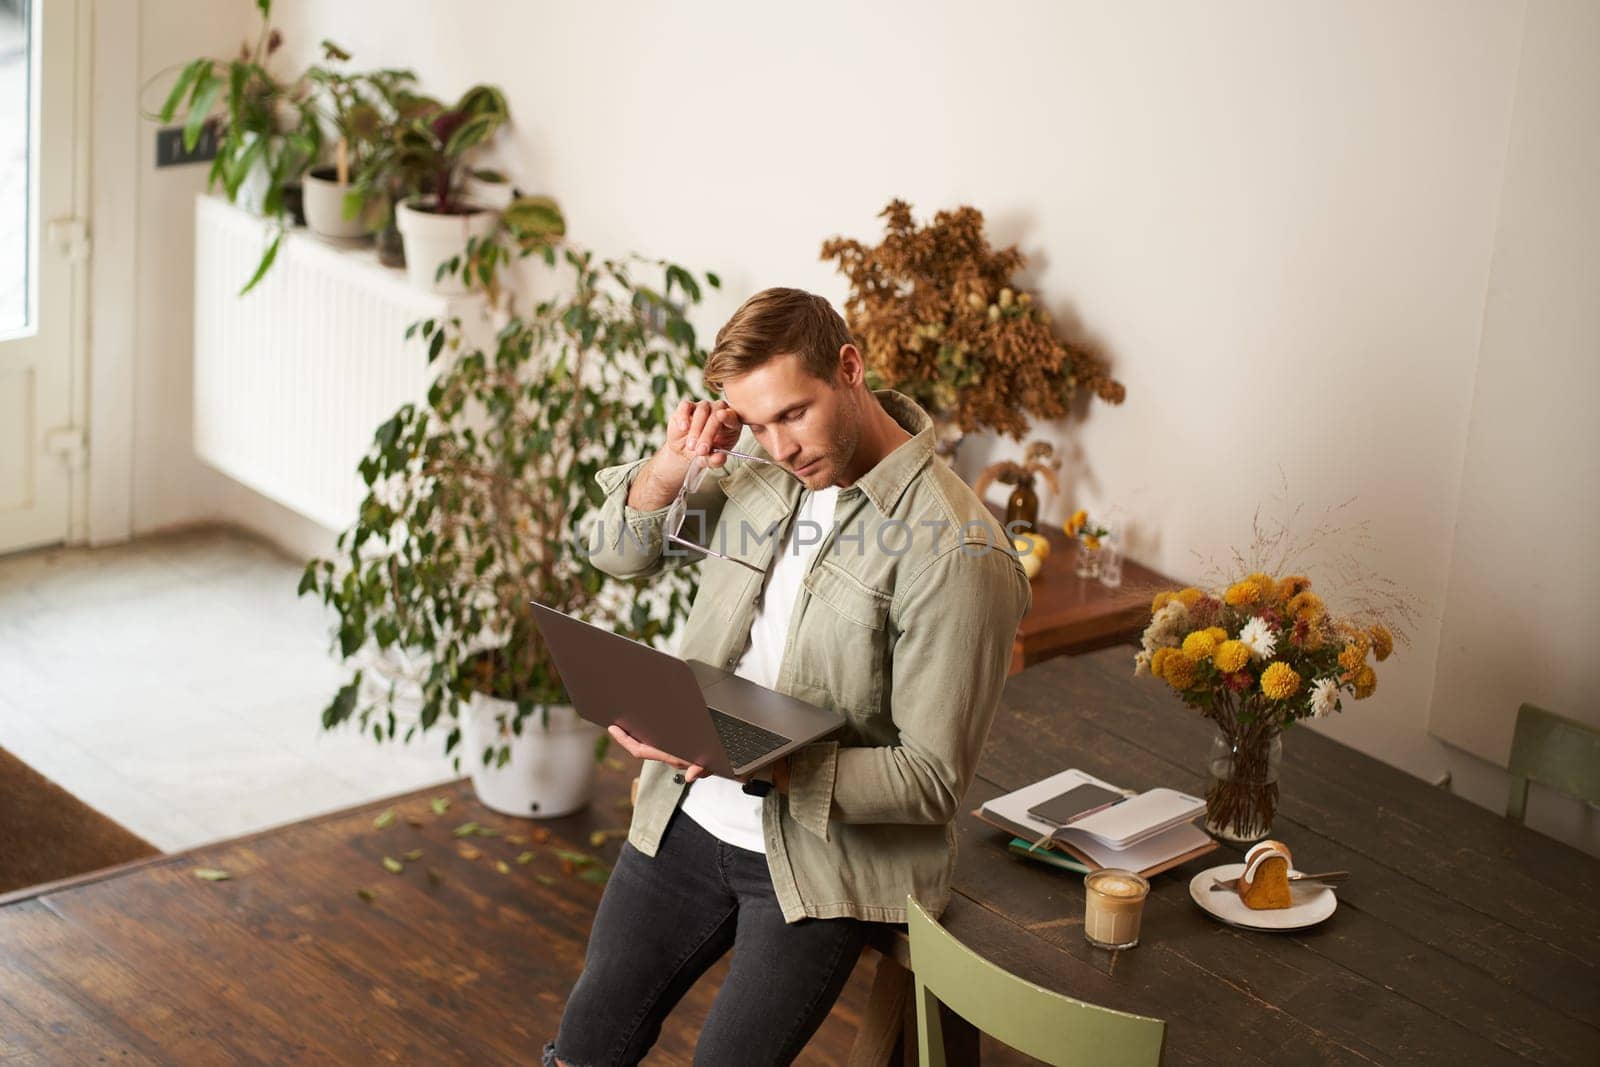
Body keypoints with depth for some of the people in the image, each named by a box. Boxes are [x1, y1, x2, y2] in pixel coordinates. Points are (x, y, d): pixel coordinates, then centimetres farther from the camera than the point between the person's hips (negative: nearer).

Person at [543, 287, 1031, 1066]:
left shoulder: (954, 551, -22)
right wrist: (670, 468, -8)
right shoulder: (757, 471, -1)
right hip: (688, 820, 6)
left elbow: (932, 780, -20)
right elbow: (619, 552, 14)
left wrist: (766, 767, -32)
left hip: (820, 855, -6)